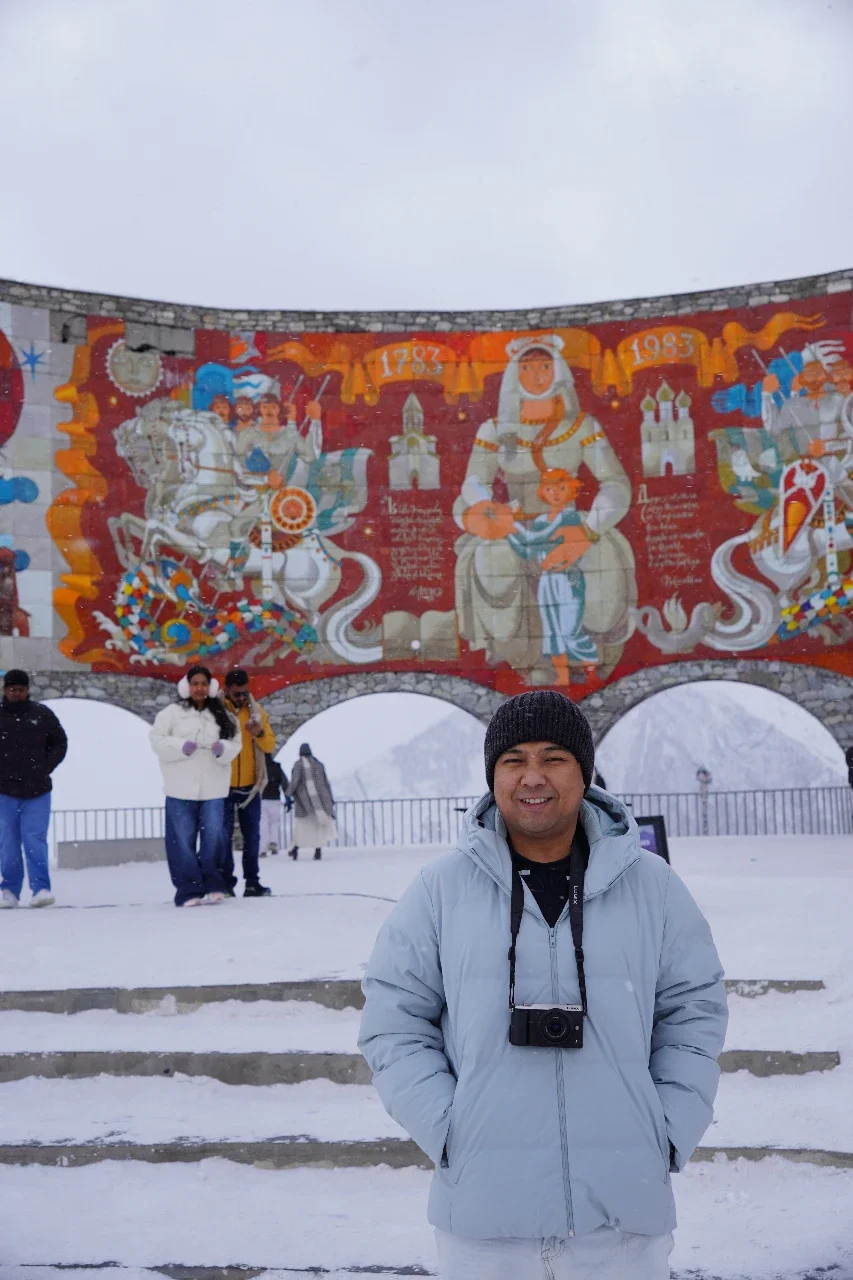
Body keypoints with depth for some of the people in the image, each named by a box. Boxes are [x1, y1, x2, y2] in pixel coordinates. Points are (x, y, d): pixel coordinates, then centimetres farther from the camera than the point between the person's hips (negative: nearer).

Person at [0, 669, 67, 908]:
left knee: (35, 840, -6)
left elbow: (60, 743, 10)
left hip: (37, 791, -1)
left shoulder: (42, 714, 1)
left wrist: (46, 768, 0)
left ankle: (41, 888, -3)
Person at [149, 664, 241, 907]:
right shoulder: (172, 713, 3)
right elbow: (156, 738, -2)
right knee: (183, 841, -1)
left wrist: (223, 748, -12)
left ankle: (212, 886, 12)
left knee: (213, 837, -1)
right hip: (181, 788, -2)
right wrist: (181, 747, -15)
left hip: (213, 788, 2)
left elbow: (235, 744, 10)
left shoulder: (222, 716, 13)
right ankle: (189, 891, 5)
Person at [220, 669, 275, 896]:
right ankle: (226, 882, 4)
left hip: (251, 786, 4)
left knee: (252, 836, 7)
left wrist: (260, 733, -15)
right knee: (224, 836, -2)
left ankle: (252, 882, 14)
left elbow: (270, 745, 4)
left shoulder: (257, 710, 7)